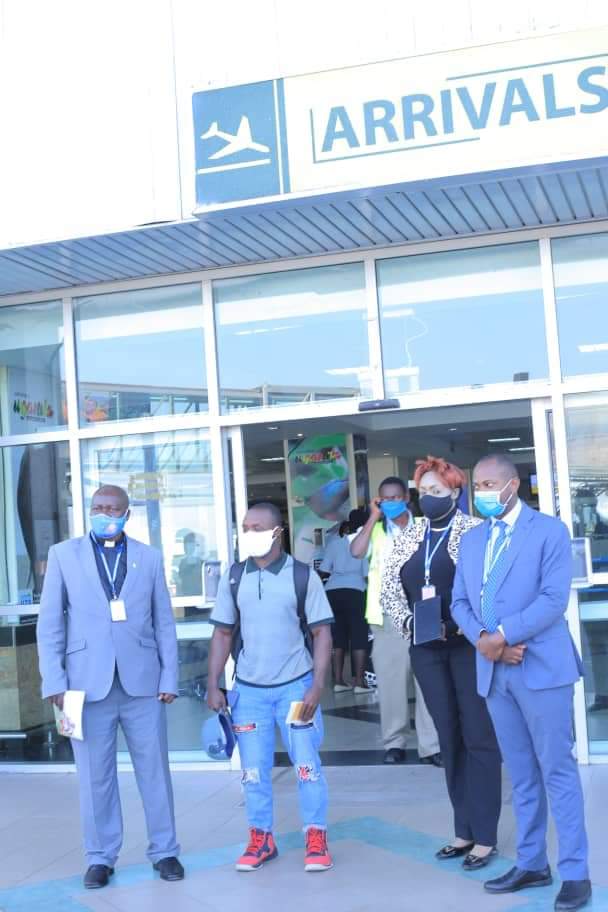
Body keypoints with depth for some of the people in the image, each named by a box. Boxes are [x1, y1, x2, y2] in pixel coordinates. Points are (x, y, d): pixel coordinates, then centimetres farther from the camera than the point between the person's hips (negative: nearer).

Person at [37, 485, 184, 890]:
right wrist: (54, 681, -5)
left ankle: (164, 851, 20)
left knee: (155, 771, 7)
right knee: (96, 776, 5)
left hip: (142, 681, 1)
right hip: (88, 684, -1)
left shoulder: (149, 557, 8)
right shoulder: (64, 555, 5)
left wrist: (169, 678, 1)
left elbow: (164, 622, 7)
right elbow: (50, 624, 2)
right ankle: (101, 857, 19)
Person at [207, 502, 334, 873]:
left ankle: (317, 839, 16)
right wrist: (214, 686, 1)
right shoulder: (234, 577, 1)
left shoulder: (303, 576, -8)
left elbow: (322, 633, -6)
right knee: (254, 770, 9)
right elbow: (223, 633, 6)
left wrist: (317, 686, -13)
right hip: (249, 689, 3)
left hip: (295, 685, -2)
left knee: (307, 764, 2)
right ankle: (261, 839, 24)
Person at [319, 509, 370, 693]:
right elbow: (367, 573, -2)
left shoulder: (335, 540, 14)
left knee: (338, 636, 10)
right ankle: (359, 682, -1)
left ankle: (338, 680, 10)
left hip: (332, 591, 4)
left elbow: (324, 571, 10)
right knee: (358, 636, 2)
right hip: (354, 590, -4)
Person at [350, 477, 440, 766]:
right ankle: (394, 742, 14)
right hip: (386, 615, 1)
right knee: (390, 679, 5)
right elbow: (356, 551, -13)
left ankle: (430, 744, 3)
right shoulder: (374, 529, 7)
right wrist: (373, 517, -6)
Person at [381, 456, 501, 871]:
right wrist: (407, 622, 0)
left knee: (479, 737, 0)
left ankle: (485, 835, 6)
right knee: (449, 737, 11)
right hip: (426, 648, 5)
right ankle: (464, 829, 20)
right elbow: (389, 586, 12)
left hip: (468, 644, -5)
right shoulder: (409, 537, 11)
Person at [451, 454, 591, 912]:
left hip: (542, 667, -6)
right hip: (493, 671, 6)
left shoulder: (549, 530, -4)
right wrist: (481, 638, -9)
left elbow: (554, 599, -14)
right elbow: (460, 602, 10)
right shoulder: (472, 540, 14)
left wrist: (504, 634, -18)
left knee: (557, 771, -1)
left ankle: (576, 873, 6)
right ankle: (532, 864, 23)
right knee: (521, 775, 13)